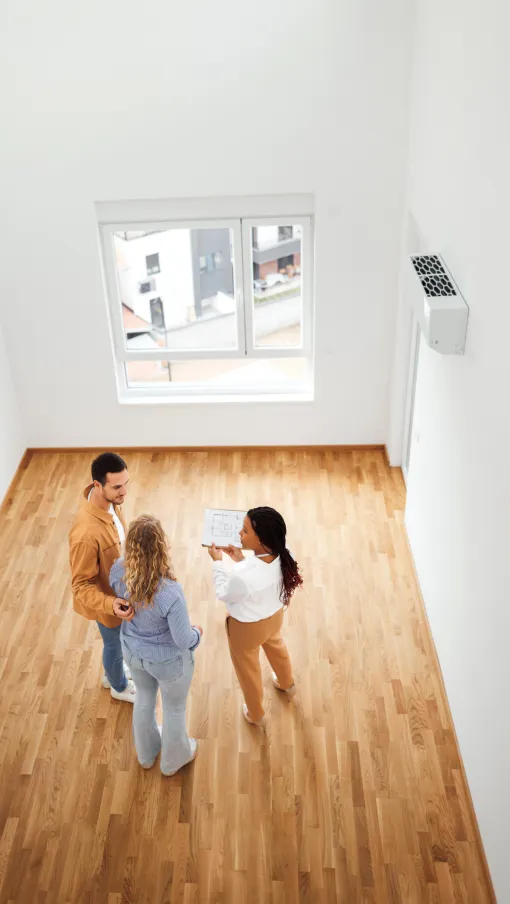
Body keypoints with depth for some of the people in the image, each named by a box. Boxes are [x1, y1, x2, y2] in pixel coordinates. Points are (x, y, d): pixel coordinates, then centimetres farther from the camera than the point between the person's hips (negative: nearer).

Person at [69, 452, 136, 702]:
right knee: (115, 643, 22)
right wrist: (110, 604, -44)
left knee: (118, 640, 32)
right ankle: (120, 686, 53)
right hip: (107, 598, -7)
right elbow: (81, 585, -31)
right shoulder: (86, 533, -43)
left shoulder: (108, 500, -18)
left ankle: (112, 673, 61)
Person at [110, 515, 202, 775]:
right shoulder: (170, 593, -40)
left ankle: (146, 753, 60)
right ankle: (173, 759, 54)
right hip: (168, 660, -5)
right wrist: (197, 633, -4)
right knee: (174, 707, 26)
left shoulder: (118, 570, -25)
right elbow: (183, 640, -26)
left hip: (133, 650, 5)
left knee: (144, 697, 33)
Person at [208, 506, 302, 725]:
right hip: (273, 617, 6)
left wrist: (217, 562, -11)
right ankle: (287, 684, 68)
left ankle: (254, 713, 53)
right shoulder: (282, 558, -25)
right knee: (276, 645, 38)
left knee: (248, 669, 25)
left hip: (247, 628, -5)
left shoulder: (242, 577, -44)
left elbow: (223, 593, -20)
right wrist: (241, 561, -5)